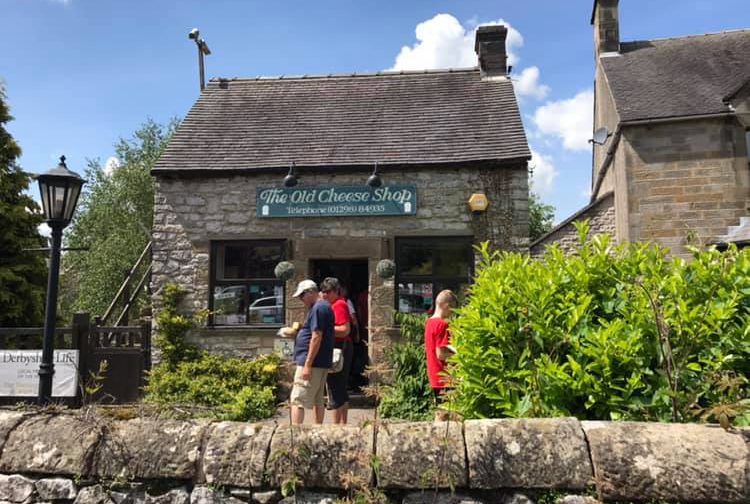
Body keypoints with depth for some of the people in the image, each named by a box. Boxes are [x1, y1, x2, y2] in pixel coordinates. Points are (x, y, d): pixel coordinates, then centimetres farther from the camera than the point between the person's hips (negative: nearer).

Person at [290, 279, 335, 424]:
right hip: (321, 363, 10)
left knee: (297, 401, -9)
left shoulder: (318, 308, -15)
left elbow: (316, 337, -21)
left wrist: (307, 365, -22)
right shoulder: (323, 306, 17)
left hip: (312, 363, -10)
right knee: (318, 400, 15)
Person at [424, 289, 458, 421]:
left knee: (440, 413, 15)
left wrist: (453, 351, 12)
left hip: (435, 377, 9)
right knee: (444, 414, -3)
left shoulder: (430, 322, 11)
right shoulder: (442, 324, -17)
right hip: (444, 377, -9)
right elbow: (441, 354, -21)